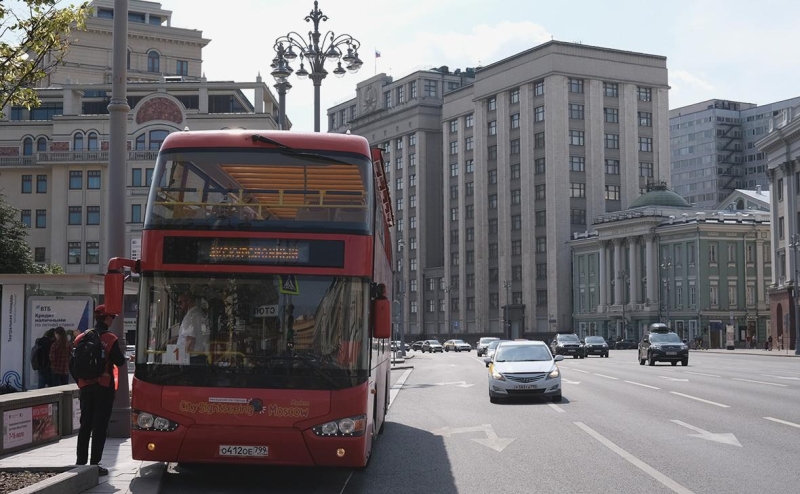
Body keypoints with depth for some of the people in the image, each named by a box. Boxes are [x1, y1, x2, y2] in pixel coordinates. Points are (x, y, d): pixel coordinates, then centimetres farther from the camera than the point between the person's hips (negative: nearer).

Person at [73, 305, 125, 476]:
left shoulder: (81, 337, 4)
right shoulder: (110, 339, -10)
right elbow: (120, 362, -9)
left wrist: (79, 380, 17)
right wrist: (124, 357, 12)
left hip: (85, 386, 5)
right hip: (104, 387, -5)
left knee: (85, 425, 13)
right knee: (100, 426, -1)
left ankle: (81, 462, 15)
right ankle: (94, 464, -2)